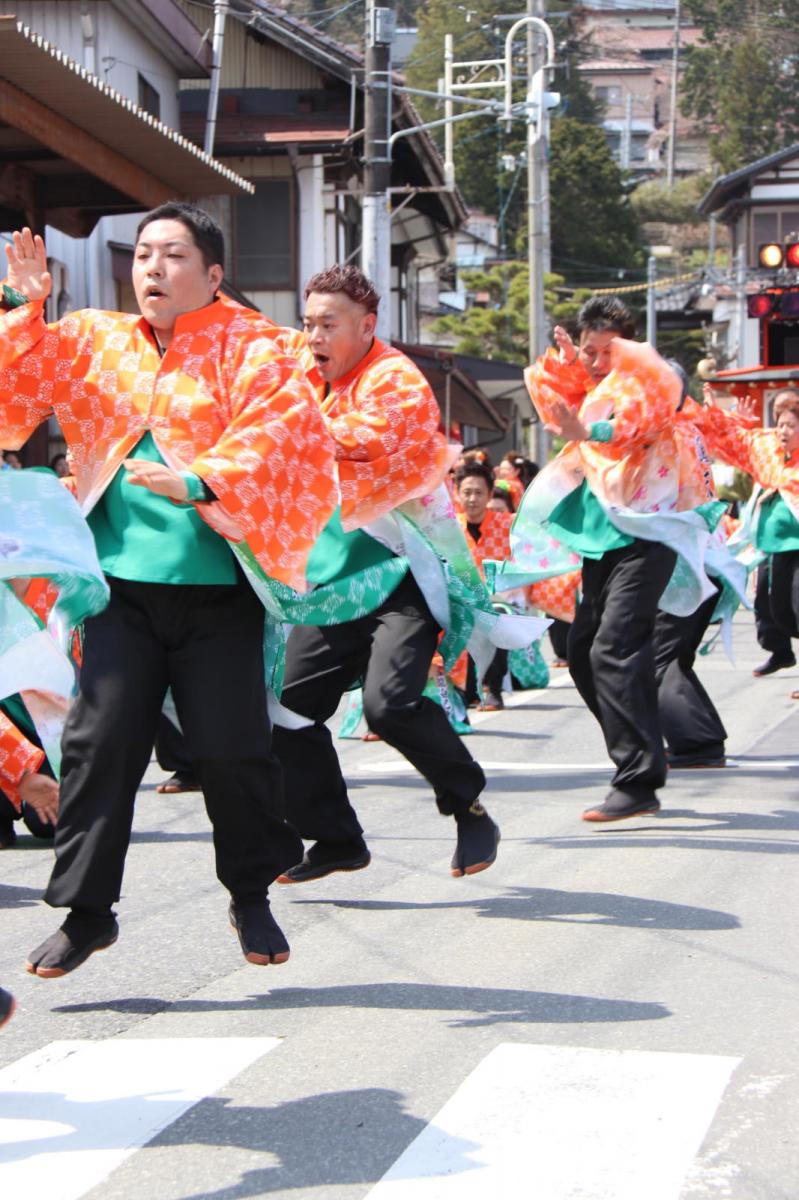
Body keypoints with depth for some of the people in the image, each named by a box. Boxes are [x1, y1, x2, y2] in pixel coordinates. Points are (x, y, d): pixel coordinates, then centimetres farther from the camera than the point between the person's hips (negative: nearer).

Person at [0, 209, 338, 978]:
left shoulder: (248, 351, 1)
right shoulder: (90, 344, 13)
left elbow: (282, 440, -13)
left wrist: (201, 482, -27)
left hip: (218, 589, -2)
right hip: (123, 582, 3)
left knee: (229, 746, -1)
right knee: (100, 739, -4)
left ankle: (251, 894, 22)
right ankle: (87, 908, 7)